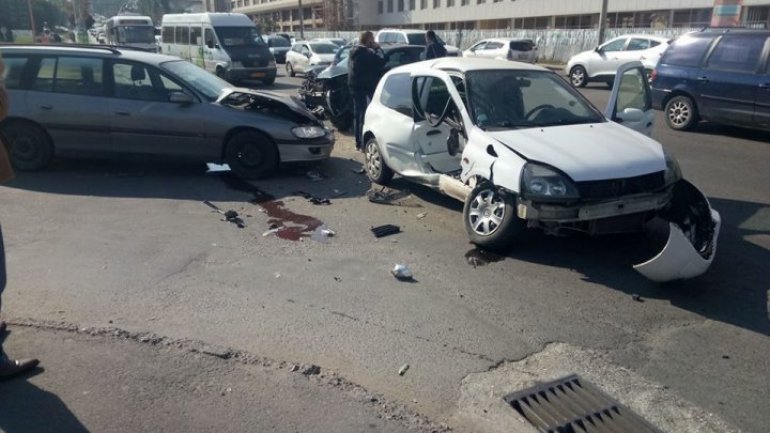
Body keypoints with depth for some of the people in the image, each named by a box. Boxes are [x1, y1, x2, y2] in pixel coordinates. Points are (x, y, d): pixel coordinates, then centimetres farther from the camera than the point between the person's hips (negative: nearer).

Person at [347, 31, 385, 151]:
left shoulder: (353, 51, 10)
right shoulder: (368, 52, -16)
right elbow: (382, 62, -18)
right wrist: (377, 48, -3)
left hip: (355, 86, 8)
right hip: (366, 87, -8)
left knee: (357, 114, 14)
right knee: (365, 115, -4)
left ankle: (358, 142, 21)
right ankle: (364, 144, -4)